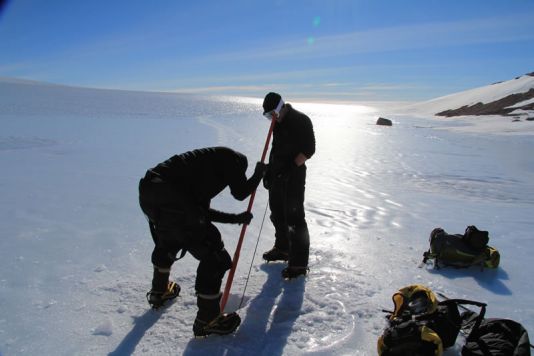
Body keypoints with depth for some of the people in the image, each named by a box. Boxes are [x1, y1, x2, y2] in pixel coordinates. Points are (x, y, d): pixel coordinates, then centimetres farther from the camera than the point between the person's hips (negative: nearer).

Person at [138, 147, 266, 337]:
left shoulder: (209, 158, 33)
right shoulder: (230, 157, 10)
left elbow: (202, 211, 31)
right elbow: (240, 193, 2)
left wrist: (236, 218, 34)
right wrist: (259, 173, 19)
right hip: (171, 200, -10)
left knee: (167, 242, 38)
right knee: (214, 257, 3)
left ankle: (159, 292, 58)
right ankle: (207, 319, 15)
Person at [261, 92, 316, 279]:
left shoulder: (300, 120, -13)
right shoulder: (278, 122, 12)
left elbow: (309, 149, -17)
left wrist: (290, 166, -24)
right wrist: (269, 169, 14)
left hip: (294, 175, -9)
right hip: (278, 174, 9)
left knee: (294, 218, -8)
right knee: (277, 214, 18)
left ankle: (299, 263, 0)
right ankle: (282, 248, 37)